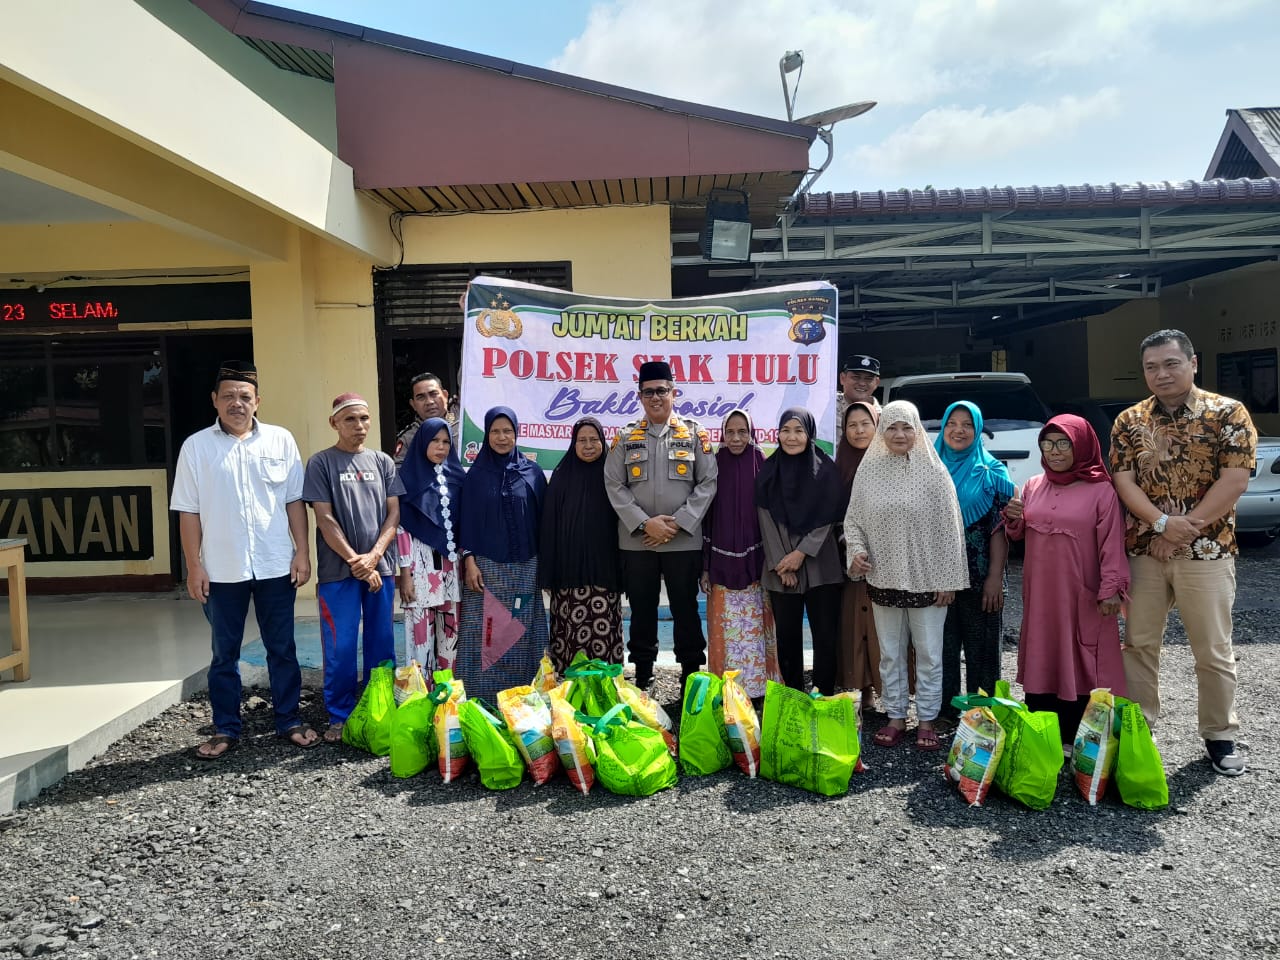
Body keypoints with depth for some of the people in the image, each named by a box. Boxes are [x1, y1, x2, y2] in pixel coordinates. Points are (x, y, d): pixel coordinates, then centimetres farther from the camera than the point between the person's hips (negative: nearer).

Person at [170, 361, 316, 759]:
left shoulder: (281, 440, 2)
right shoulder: (196, 447, 0)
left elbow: (294, 500, 4)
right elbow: (188, 512, 1)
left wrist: (302, 551, -2)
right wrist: (194, 566, -3)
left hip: (276, 565, 0)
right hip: (222, 570, 0)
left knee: (282, 649, 10)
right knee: (225, 654, 11)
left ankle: (288, 721, 24)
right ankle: (226, 730, 23)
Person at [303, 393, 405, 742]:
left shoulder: (382, 462, 9)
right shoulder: (321, 462, 0)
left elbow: (394, 513, 5)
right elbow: (325, 519, -6)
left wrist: (373, 556, -8)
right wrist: (355, 561, -10)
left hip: (380, 568, 3)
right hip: (339, 570, -3)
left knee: (381, 644, 8)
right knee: (340, 648, 1)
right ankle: (340, 717, 15)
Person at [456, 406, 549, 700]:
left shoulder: (532, 472, 6)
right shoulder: (476, 474, 5)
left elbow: (542, 519, 7)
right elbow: (468, 520, 3)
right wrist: (469, 561, -6)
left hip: (525, 566, 1)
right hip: (487, 565, -1)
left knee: (521, 631, 3)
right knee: (487, 631, -3)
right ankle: (484, 695, 6)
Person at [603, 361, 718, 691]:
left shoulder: (695, 435, 4)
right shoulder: (626, 437, 6)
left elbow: (707, 483, -1)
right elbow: (614, 485, 0)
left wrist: (678, 522, -11)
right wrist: (645, 523, -11)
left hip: (684, 540, -1)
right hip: (636, 540, 1)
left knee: (685, 608, 6)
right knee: (641, 610, 9)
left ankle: (691, 675, 17)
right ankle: (642, 676, 21)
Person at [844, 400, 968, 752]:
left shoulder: (933, 471, -6)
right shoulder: (868, 471, 2)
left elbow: (949, 528, -5)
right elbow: (853, 519, 9)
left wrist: (948, 580, -6)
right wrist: (857, 550, -9)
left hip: (926, 581, -2)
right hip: (883, 579, 3)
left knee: (928, 653, 7)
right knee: (890, 652, 12)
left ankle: (926, 720, 22)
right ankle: (895, 717, 26)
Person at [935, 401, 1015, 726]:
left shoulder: (991, 472, 1)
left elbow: (1000, 528, -4)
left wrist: (995, 577, -12)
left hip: (979, 575, -2)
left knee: (980, 645, 5)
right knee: (943, 643, 7)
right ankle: (945, 709, 20)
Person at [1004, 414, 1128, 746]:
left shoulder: (1101, 491, -6)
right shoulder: (1033, 487, 9)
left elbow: (1111, 543, -10)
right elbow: (1020, 535, 17)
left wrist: (1111, 588, -16)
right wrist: (1014, 520, -4)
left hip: (1082, 597, -5)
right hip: (1040, 594, 5)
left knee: (1082, 666, 0)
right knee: (1042, 660, 10)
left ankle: (1078, 740, 9)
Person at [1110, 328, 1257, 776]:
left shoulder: (1228, 413, -3)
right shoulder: (1128, 422, 4)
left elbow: (1235, 479, -10)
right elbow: (1124, 482, -3)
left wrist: (1184, 529, -14)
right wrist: (1162, 523, -18)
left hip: (1207, 552, -2)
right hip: (1143, 551, 2)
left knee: (1213, 651, 7)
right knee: (1138, 644, 9)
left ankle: (1220, 735, 24)